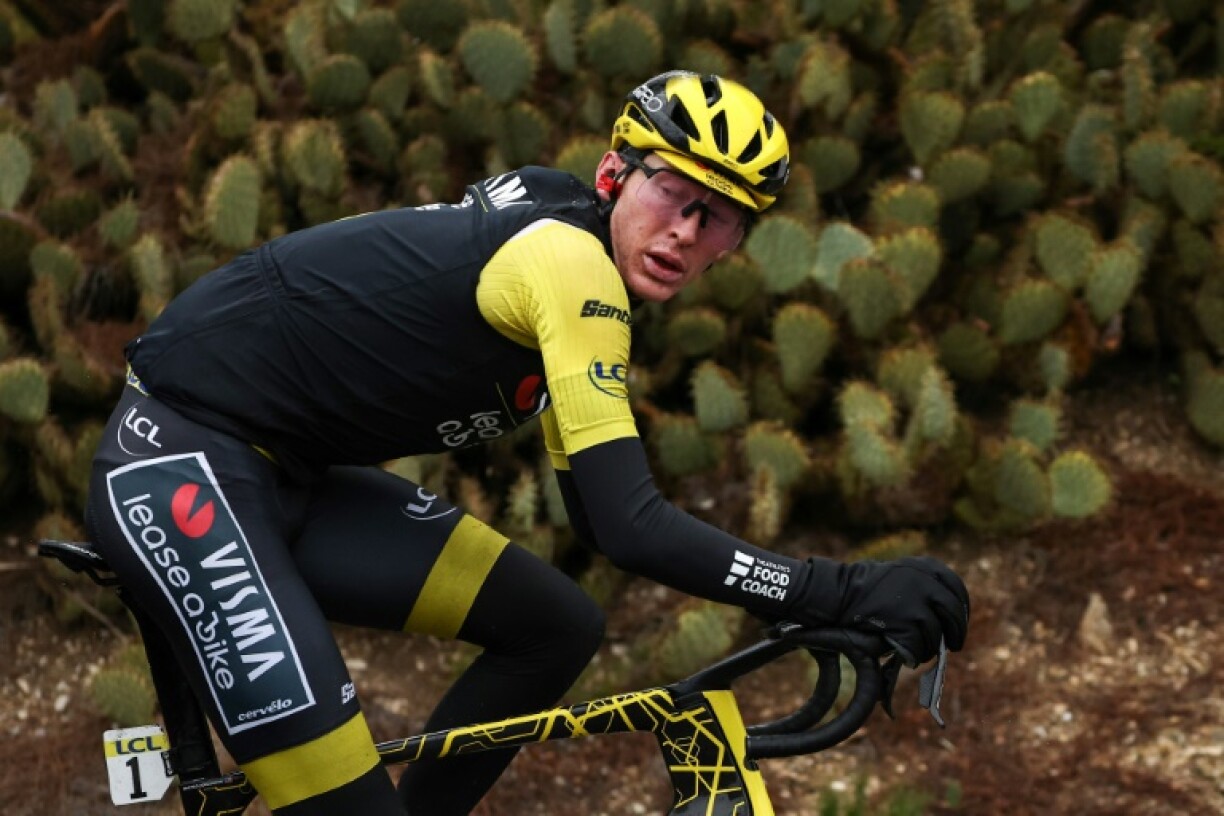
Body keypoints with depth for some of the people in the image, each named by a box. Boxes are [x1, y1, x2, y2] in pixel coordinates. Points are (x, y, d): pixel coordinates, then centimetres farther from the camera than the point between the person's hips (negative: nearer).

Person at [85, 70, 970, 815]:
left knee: (558, 626, 6)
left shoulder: (557, 234, 9)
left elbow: (598, 510, 16)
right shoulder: (570, 261, -20)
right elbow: (628, 526, -26)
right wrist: (843, 595, -30)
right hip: (179, 463, -10)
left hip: (288, 476, 10)